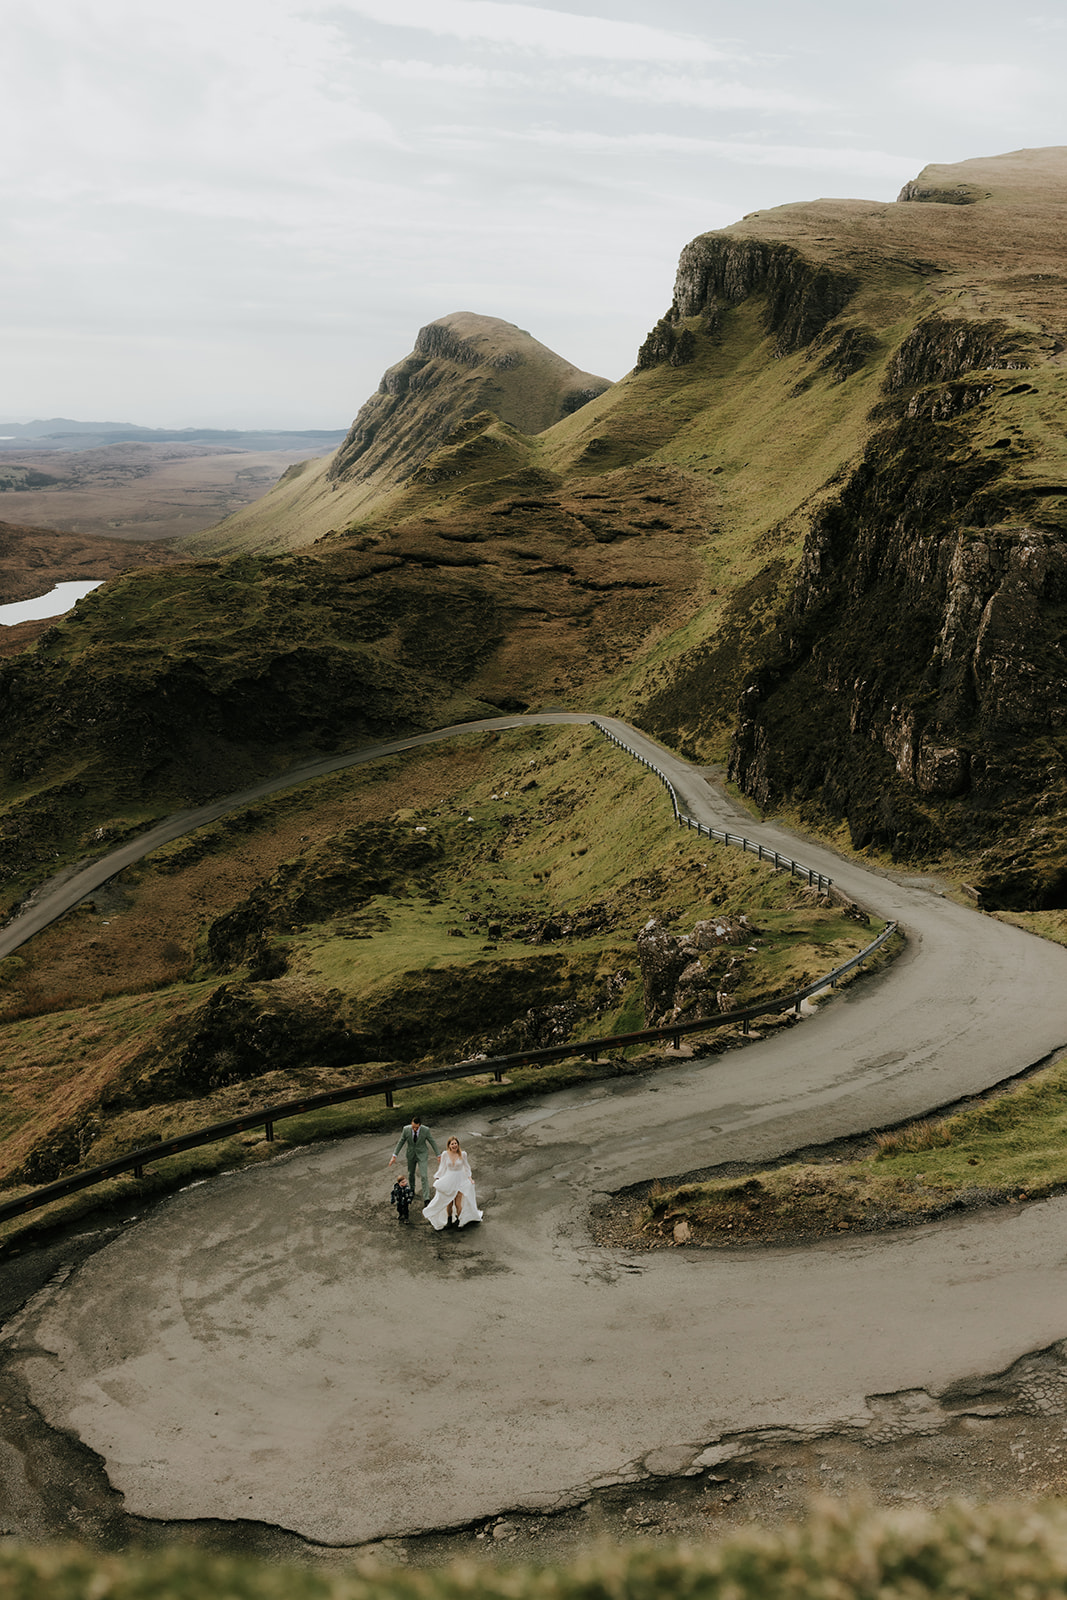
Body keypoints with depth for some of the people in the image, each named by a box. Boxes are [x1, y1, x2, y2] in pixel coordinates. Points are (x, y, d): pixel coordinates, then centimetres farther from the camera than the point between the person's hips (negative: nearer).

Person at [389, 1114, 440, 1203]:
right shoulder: (406, 1129, -20)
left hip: (422, 1155, -2)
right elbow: (400, 1142, -7)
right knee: (411, 1174, 20)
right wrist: (394, 1156, -6)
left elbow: (433, 1142, -10)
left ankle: (426, 1199, -7)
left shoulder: (426, 1130, -24)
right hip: (411, 1155, 3)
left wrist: (438, 1155, -4)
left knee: (424, 1176, -11)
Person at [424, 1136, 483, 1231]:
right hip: (448, 1180, 1)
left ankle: (458, 1220, 20)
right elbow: (442, 1168, 6)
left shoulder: (463, 1154, -5)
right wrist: (437, 1178, 1)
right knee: (449, 1203, 6)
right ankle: (449, 1220, 26)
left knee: (458, 1204, -1)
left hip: (460, 1180, -1)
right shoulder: (445, 1154, -4)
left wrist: (469, 1177, -1)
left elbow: (466, 1167, 8)